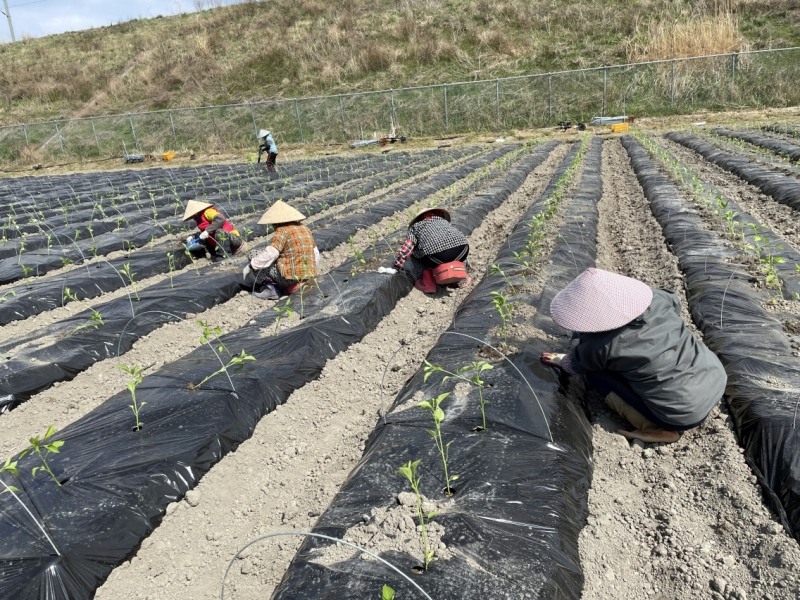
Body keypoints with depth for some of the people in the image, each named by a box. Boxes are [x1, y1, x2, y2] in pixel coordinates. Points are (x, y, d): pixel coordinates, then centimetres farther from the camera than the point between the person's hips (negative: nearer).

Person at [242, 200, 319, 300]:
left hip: (289, 277, -8)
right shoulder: (305, 229, 11)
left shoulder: (282, 230, -11)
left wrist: (253, 264, -7)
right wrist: (311, 271, 31)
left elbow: (270, 253, -20)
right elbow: (315, 253, 16)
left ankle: (270, 289, -2)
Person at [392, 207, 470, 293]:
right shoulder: (444, 221, 34)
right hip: (461, 252, 4)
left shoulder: (415, 226, 22)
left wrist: (398, 264, 29)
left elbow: (405, 248, 15)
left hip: (437, 256, -4)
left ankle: (427, 282, 8)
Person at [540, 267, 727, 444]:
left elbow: (575, 365, 5)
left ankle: (655, 428, 1)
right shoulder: (655, 298, -6)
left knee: (594, 372, 3)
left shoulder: (601, 344, -19)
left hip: (686, 415, -6)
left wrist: (560, 360, 29)